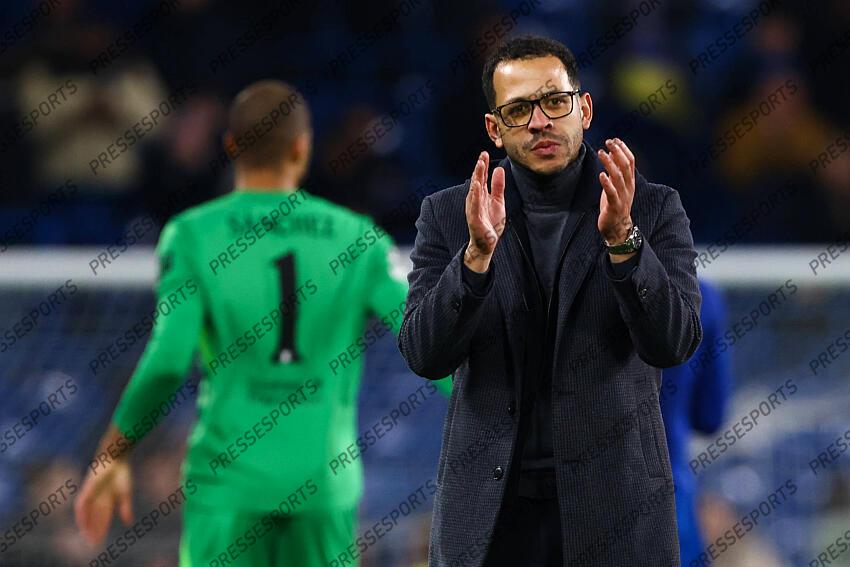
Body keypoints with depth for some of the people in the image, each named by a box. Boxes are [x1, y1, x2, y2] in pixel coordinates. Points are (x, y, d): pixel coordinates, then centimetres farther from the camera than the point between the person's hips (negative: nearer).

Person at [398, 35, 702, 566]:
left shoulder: (653, 209, 0)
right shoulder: (449, 215, 2)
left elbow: (674, 343, -11)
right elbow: (425, 356, -7)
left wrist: (622, 238, -24)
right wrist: (478, 252, -21)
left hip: (612, 504, -1)